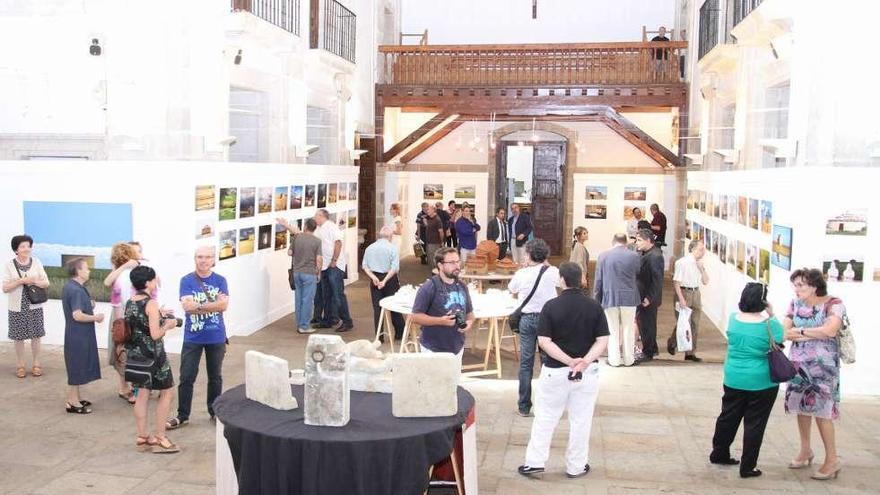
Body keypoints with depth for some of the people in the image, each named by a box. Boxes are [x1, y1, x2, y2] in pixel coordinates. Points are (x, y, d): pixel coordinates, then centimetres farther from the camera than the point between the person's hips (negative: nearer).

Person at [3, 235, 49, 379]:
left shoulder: (36, 262, 1)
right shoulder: (10, 265, -4)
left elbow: (46, 283, 3)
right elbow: (5, 288, -6)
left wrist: (33, 281, -15)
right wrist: (21, 281, -18)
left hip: (35, 306, 1)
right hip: (17, 307, -1)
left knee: (36, 336, 5)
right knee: (18, 337, 5)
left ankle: (36, 364, 17)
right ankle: (20, 366, 18)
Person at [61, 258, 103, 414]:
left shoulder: (70, 286, 10)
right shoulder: (76, 290, -22)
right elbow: (77, 315, -28)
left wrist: (89, 305, 8)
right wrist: (95, 317, -15)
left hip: (78, 335, 10)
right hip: (78, 336, -10)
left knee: (77, 368, 18)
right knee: (76, 368, -1)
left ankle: (75, 398, 29)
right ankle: (72, 403, 8)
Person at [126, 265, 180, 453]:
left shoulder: (129, 303, 6)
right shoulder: (151, 304, -18)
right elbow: (155, 334, -22)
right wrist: (168, 325, -4)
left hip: (134, 354, 8)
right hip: (152, 355, -8)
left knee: (143, 393, 16)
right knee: (167, 392, 6)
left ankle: (143, 437, 22)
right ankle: (159, 438, 9)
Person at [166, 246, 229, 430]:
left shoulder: (220, 280, 0)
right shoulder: (186, 281, -4)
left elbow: (224, 305, -14)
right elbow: (187, 306, -17)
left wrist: (198, 305, -17)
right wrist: (214, 303, -18)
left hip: (216, 337, 1)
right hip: (193, 338, -1)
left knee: (215, 377, 13)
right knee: (186, 377, 2)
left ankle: (215, 411, 28)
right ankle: (182, 415, 14)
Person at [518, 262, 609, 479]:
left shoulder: (551, 306, -10)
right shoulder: (594, 306, -4)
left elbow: (544, 341, -14)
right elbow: (602, 341, -8)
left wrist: (569, 361, -17)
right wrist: (585, 361, -18)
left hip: (555, 371, -2)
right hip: (588, 372, 2)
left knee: (545, 418, 11)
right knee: (581, 421, 12)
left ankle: (535, 462, 15)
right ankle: (576, 466, 21)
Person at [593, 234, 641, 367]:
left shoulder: (603, 256, -5)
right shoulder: (634, 256, -6)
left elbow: (598, 280, -1)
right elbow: (638, 275, 6)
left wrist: (596, 299, 7)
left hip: (610, 298, 0)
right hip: (629, 298, 0)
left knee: (613, 331, 10)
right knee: (628, 331, 11)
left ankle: (614, 360, 13)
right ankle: (628, 360, 18)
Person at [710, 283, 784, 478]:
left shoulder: (733, 319, -4)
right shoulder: (771, 325, -17)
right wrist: (772, 315, -2)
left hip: (733, 379, 4)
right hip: (762, 383, -4)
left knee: (728, 417, 19)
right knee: (754, 424, 7)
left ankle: (719, 454, 33)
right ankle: (747, 467, 13)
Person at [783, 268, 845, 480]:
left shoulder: (833, 304, -10)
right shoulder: (795, 303, 4)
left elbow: (830, 330, -25)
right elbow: (785, 332, -3)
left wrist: (800, 331, -13)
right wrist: (815, 334, -14)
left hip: (822, 365, -5)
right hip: (798, 363, 5)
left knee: (821, 409, -4)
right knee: (801, 407, 11)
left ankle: (832, 459, 6)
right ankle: (805, 450, 27)